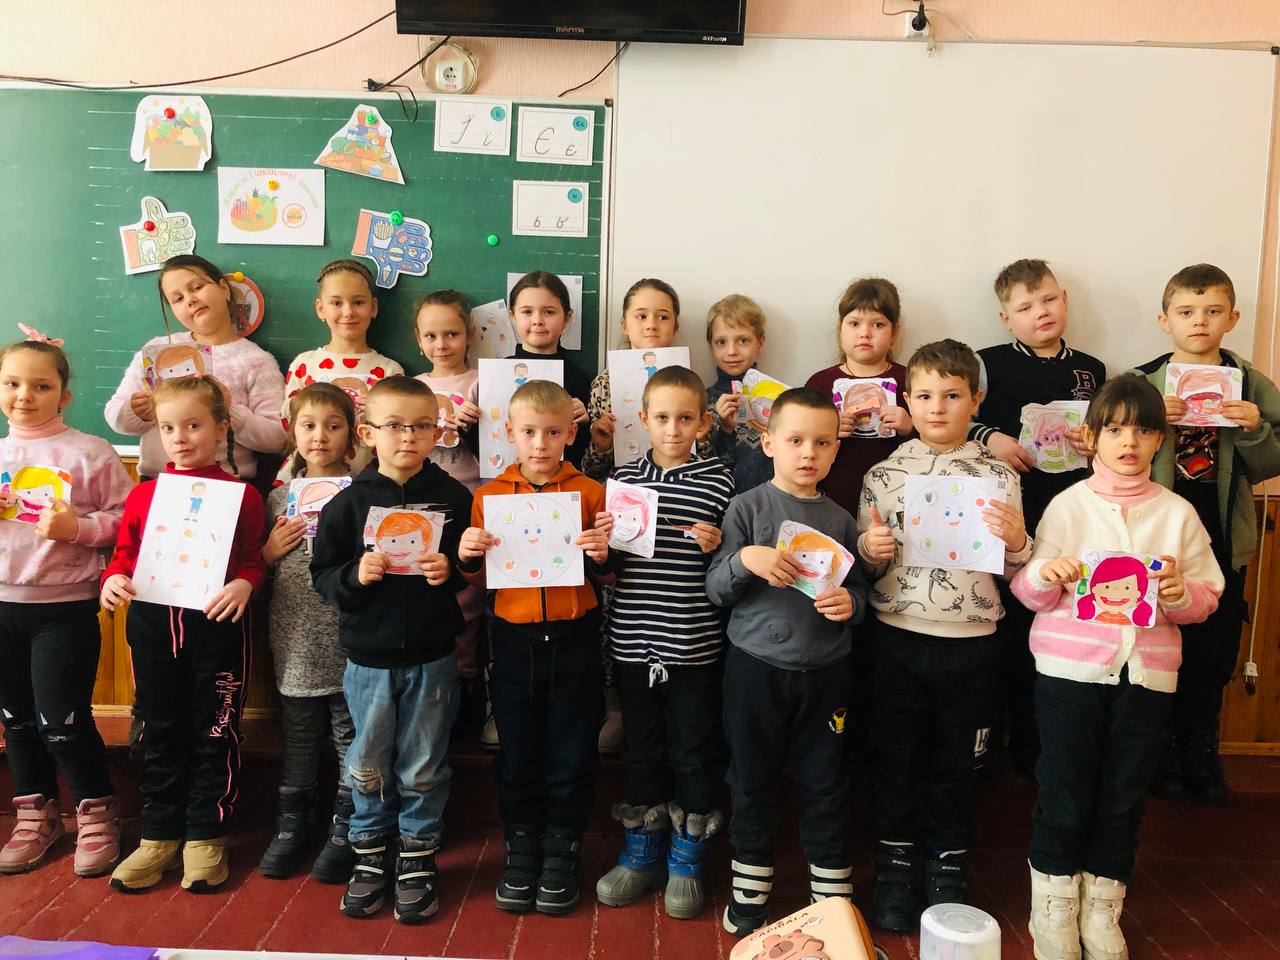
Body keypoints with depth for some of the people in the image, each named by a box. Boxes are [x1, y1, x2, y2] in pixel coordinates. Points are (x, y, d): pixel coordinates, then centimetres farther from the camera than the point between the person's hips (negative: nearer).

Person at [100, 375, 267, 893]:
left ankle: (206, 837, 22)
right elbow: (125, 553, 12)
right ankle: (159, 836, 28)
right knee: (160, 732, 14)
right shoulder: (143, 494, 7)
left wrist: (244, 584, -22)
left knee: (215, 732, 7)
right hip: (152, 622, 3)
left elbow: (254, 558, -2)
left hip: (217, 623, -3)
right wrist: (113, 578, -8)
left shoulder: (242, 494, -2)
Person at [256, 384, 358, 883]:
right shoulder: (280, 498, 8)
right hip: (295, 643, 3)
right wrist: (270, 551, -5)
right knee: (298, 740, 15)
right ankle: (290, 828, 30)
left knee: (351, 738, 6)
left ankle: (345, 833, 21)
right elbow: (258, 567, 15)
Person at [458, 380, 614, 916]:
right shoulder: (489, 495, 2)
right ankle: (521, 849, 32)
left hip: (573, 639, -1)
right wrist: (468, 556, -11)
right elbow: (478, 579, 10)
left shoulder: (590, 493, -2)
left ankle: (561, 853, 28)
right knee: (516, 751, 13)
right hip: (514, 640, 1)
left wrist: (601, 556, -16)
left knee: (571, 752, 9)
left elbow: (605, 576, 5)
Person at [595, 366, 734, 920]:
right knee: (641, 751, 15)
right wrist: (603, 540, -10)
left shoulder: (718, 482, -2)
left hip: (694, 643, -2)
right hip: (632, 640, 2)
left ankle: (686, 862, 29)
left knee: (694, 754, 10)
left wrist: (717, 548, -15)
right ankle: (641, 855, 33)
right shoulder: (624, 479, 3)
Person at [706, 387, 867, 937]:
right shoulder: (748, 507, -4)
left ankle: (832, 894, 28)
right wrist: (745, 559, -22)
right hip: (756, 667, -2)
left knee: (826, 785, 11)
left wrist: (850, 603, -10)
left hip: (825, 671, 2)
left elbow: (859, 593, 12)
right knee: (753, 782, 11)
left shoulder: (840, 520, 4)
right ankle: (749, 892, 29)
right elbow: (715, 591, -4)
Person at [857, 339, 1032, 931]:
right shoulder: (883, 475, 1)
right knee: (896, 757, 11)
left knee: (958, 764, 13)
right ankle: (895, 868, 29)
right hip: (897, 639, 0)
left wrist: (1016, 541, -15)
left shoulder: (998, 476, 1)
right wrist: (870, 550, -14)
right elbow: (864, 565, 8)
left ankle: (947, 869, 32)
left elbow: (1016, 570, 5)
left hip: (971, 644, 0)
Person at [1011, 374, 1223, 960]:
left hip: (1147, 675, 2)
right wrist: (1044, 574, -22)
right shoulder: (1068, 505, -1)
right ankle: (1052, 912, 22)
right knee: (1065, 795, 5)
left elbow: (1207, 597, 6)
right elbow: (1030, 595, 0)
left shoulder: (1177, 512, 5)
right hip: (1070, 669, -2)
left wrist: (1181, 594, -14)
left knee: (1123, 797, 12)